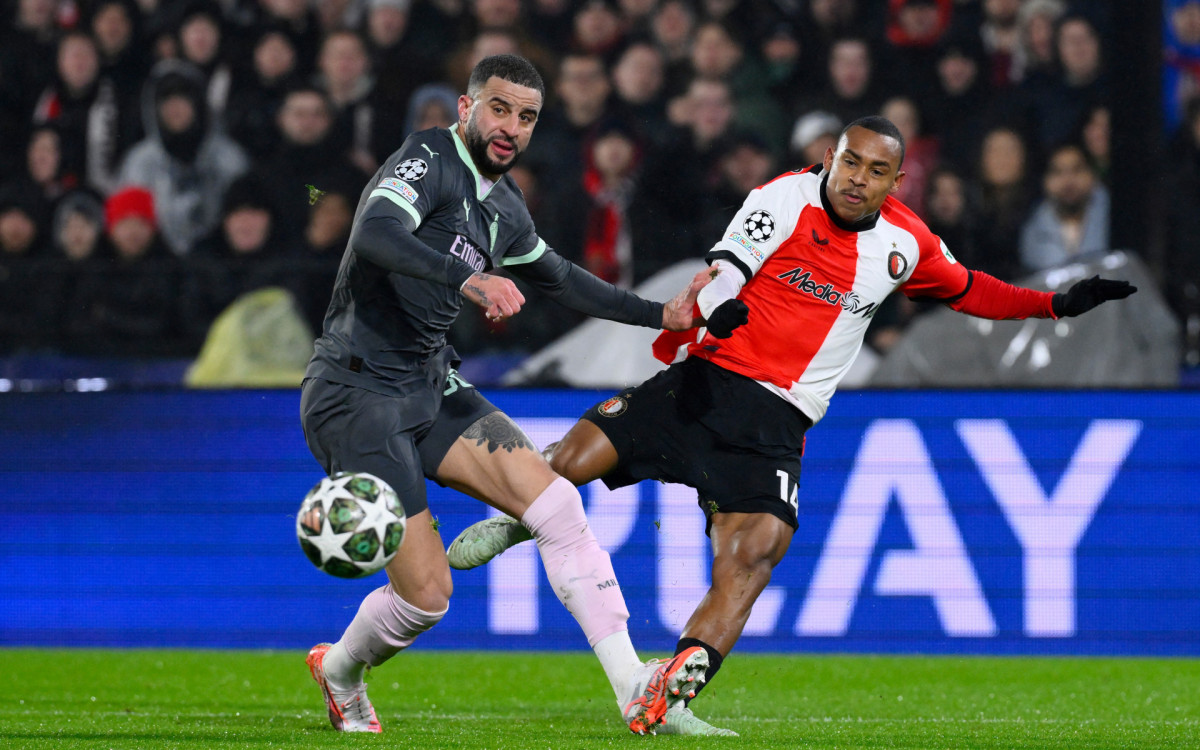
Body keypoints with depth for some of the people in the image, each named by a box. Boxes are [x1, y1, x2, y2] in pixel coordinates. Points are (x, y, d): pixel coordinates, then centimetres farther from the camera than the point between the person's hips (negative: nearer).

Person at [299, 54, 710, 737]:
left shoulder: (505, 210, 13)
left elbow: (559, 277, 33)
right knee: (426, 593, -12)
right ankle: (340, 672, 21)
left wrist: (662, 315, 30)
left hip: (431, 387, 8)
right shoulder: (430, 160, -12)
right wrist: (470, 279, -47)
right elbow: (375, 233, -33)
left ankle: (635, 691, -16)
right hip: (358, 392, -8)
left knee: (557, 503, -12)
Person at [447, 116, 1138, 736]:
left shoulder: (906, 244, 8)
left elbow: (966, 288, 27)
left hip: (776, 422, 2)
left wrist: (1055, 304, 19)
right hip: (708, 378, -2)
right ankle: (516, 522, 24)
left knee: (753, 558, -20)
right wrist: (716, 306, -37)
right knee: (569, 461, -13)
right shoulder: (788, 197, -4)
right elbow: (723, 267, -14)